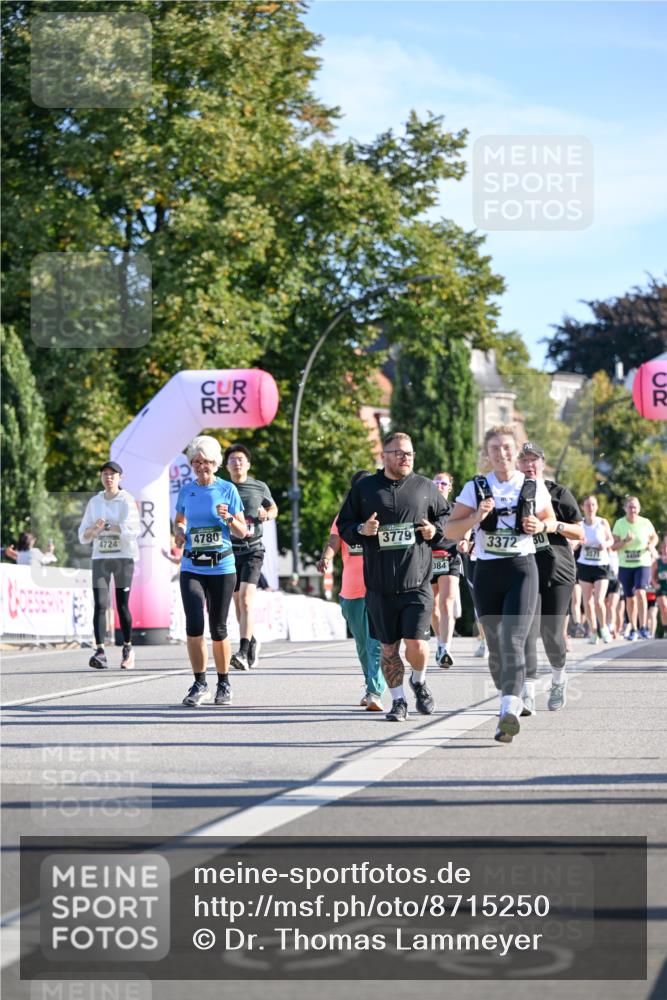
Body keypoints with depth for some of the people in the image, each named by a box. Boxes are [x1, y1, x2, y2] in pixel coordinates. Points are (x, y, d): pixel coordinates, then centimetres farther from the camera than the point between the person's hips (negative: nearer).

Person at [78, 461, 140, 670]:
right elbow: (83, 535, 12)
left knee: (122, 605, 0)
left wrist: (106, 526, -16)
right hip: (100, 558, 3)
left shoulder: (127, 501, -1)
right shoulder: (94, 502, 13)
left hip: (124, 557, -3)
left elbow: (132, 530, -14)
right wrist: (94, 530, -9)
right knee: (100, 604, -10)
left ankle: (127, 648, 17)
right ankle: (100, 652, -16)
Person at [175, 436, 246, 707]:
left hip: (222, 567, -1)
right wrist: (179, 532, 1)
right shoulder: (186, 491, 7)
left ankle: (224, 684, 20)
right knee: (194, 625, -12)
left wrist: (228, 518, -17)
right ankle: (199, 684, -3)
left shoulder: (228, 490, 0)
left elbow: (242, 532, 2)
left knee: (218, 629, 5)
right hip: (192, 568, 1)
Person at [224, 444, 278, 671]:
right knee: (238, 603, 10)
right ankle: (252, 642, 33)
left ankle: (244, 652, -28)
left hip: (252, 550, -3)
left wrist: (266, 515, -1)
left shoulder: (260, 487, 5)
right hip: (229, 550, 3)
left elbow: (273, 508, 21)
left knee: (246, 599, -19)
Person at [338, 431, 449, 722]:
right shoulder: (364, 488, 6)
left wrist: (435, 530, -1)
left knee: (416, 645, -9)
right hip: (380, 586, 1)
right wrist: (362, 530, -10)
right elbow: (343, 526, 11)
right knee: (388, 647, 6)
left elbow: (446, 516, 20)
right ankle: (398, 701, 21)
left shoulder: (425, 487, 8)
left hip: (417, 582, -1)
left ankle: (419, 682, 22)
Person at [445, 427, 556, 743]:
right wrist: (476, 517, -16)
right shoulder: (475, 488, 3)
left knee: (513, 641, -18)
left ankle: (509, 712, -28)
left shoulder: (534, 487, 4)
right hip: (487, 572, 2)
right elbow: (450, 530, 2)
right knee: (496, 646, 8)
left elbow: (551, 520, 20)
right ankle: (509, 698, 31)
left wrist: (540, 526, -4)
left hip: (522, 569, -2)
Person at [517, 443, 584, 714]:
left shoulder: (559, 493, 4)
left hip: (558, 571, 0)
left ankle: (558, 677, 30)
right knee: (527, 630, -14)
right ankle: (527, 694, -18)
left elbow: (579, 533, 3)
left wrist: (556, 525, -13)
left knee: (552, 632, 0)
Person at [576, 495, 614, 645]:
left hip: (601, 565, -1)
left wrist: (606, 544, -14)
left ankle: (603, 628, 13)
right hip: (584, 565, 1)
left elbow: (611, 540, 8)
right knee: (587, 601, 5)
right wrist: (579, 542, -21)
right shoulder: (579, 524, -3)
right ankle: (593, 631, 19)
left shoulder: (603, 523, -4)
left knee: (599, 601, -11)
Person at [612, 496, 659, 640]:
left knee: (640, 592, -22)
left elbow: (654, 537, 15)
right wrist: (625, 541, -21)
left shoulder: (645, 523, -3)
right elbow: (614, 546, -3)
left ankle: (643, 627, -20)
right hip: (625, 565, 2)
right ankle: (633, 629, 21)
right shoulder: (619, 524, -3)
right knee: (630, 598, 8)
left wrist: (651, 545, -6)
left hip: (643, 564, -2)